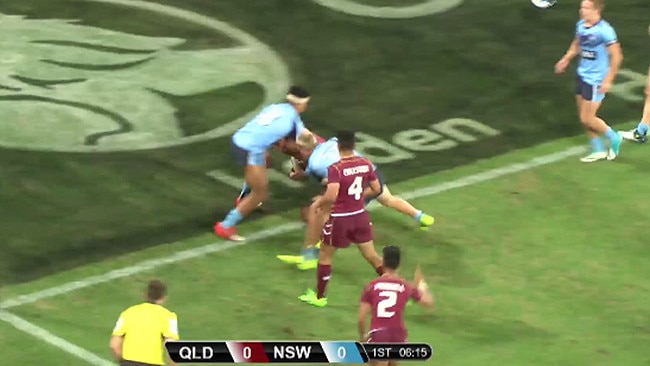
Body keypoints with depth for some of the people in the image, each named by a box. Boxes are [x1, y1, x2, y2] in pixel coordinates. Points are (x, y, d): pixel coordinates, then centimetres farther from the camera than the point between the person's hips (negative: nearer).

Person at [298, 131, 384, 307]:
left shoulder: (335, 169, -21)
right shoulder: (365, 164, -3)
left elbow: (331, 196, -30)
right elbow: (376, 189, 6)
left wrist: (318, 202, -10)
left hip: (340, 219, -4)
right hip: (360, 215, 4)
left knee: (325, 255, 15)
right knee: (371, 255, 15)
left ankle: (319, 296, 24)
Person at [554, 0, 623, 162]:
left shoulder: (604, 30, -23)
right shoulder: (581, 25, 1)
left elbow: (616, 56, -19)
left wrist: (608, 80, -20)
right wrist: (566, 60, 14)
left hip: (596, 80, -8)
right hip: (582, 75, 8)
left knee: (587, 119, -4)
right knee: (584, 117, 12)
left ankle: (614, 138, 19)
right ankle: (598, 151, 27)